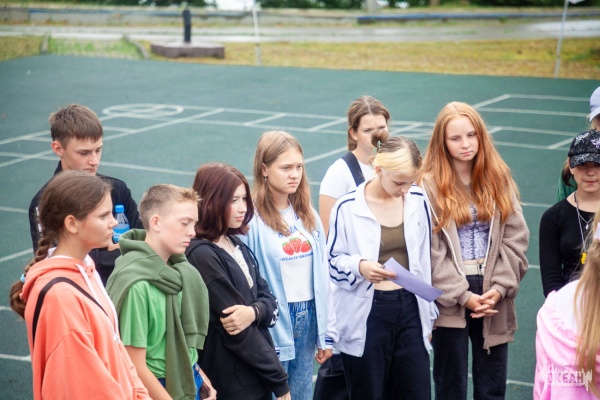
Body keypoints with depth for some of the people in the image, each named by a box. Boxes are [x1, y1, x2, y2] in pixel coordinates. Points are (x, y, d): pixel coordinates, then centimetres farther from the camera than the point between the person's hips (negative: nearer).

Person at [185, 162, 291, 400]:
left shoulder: (237, 246, 10)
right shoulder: (203, 256, -16)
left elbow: (268, 300, 6)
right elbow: (238, 334, -17)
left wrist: (254, 311, -18)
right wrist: (280, 380, -12)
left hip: (258, 379, 8)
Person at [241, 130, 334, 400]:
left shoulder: (307, 215, 8)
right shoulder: (253, 218, -13)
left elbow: (321, 274, 10)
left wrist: (326, 334, 10)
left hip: (307, 319, 6)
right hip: (273, 324, -6)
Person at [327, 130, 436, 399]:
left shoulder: (418, 201, 3)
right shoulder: (348, 208, -9)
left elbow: (424, 260, 12)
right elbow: (333, 261, -2)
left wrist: (428, 312, 14)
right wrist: (359, 266, -24)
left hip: (410, 309, 3)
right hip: (367, 316, -3)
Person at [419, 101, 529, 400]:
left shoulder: (499, 180, 6)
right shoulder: (430, 186, -6)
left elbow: (515, 239, 2)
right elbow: (431, 251, -10)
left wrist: (499, 288, -9)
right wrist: (462, 295, -14)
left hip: (494, 299, 3)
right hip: (450, 302, -3)